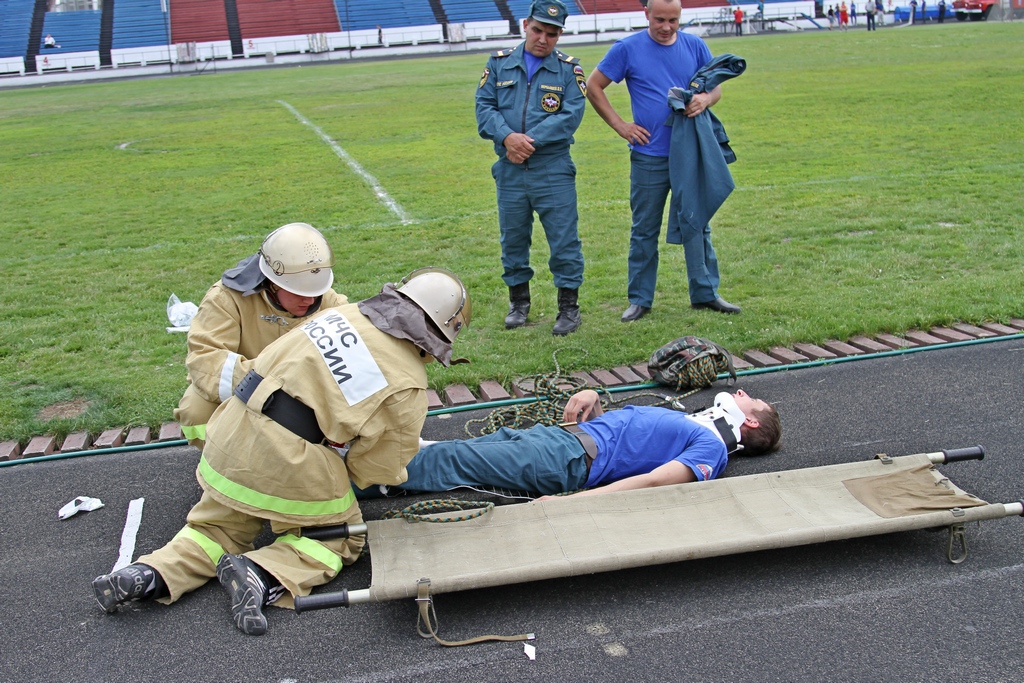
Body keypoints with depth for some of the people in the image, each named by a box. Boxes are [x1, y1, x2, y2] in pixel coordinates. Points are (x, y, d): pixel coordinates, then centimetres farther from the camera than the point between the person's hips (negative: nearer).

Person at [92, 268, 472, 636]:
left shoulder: (343, 312, 9)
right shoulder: (409, 384, -7)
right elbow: (381, 466, -3)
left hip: (229, 437, 6)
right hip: (287, 462, -6)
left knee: (218, 528, 27)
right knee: (340, 536, 17)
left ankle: (151, 576, 4)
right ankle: (264, 576, -7)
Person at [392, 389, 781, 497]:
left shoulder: (712, 447, -2)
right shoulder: (688, 422, 26)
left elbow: (653, 481, -17)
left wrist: (573, 502, -28)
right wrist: (591, 400, 7)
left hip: (572, 459, -7)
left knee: (454, 461, -12)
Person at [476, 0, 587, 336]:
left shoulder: (568, 69, 2)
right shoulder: (499, 63, 8)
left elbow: (571, 115, -9)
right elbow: (484, 106, 2)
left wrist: (530, 140, -17)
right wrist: (507, 137, -16)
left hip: (553, 170, -2)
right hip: (509, 170, 3)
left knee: (564, 239, 0)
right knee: (512, 238, 12)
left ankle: (569, 307, 12)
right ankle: (519, 301, 28)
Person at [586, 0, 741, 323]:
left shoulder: (695, 46, 6)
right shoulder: (627, 49, -3)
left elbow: (716, 87, 13)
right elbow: (593, 87, 2)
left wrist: (705, 99, -11)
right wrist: (620, 125, -5)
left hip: (691, 153, 2)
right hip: (649, 156, -2)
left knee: (697, 225, 9)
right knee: (644, 231, 6)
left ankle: (705, 293, 20)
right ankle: (639, 299, 15)